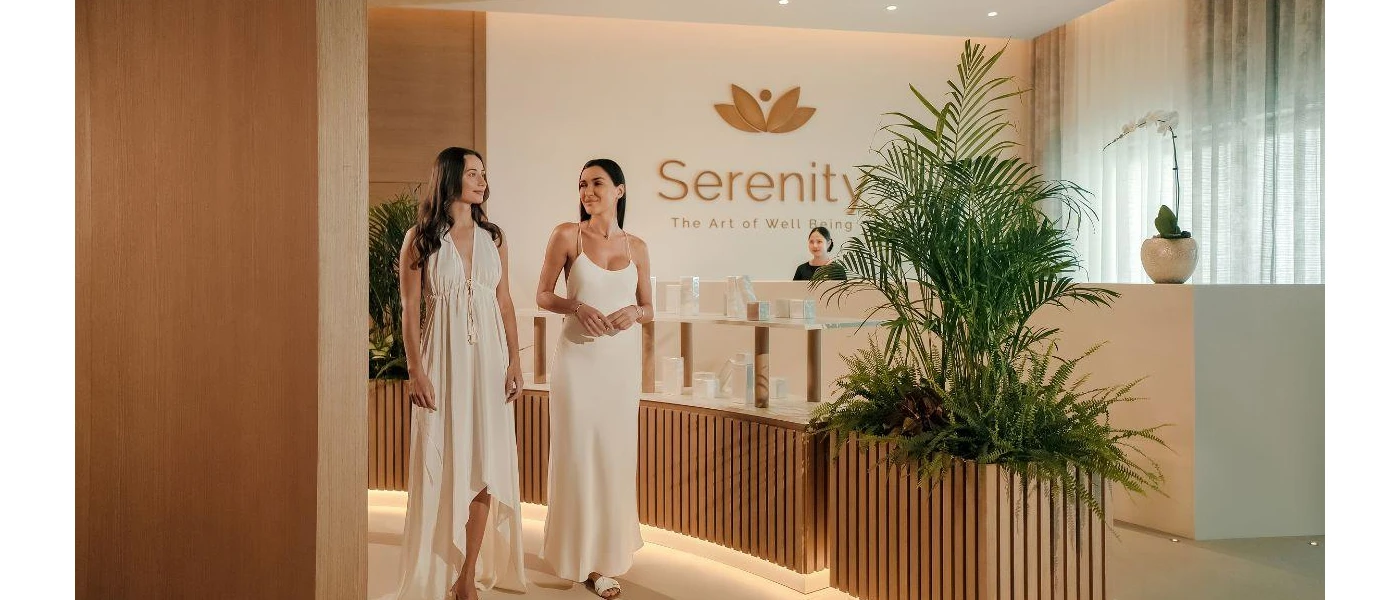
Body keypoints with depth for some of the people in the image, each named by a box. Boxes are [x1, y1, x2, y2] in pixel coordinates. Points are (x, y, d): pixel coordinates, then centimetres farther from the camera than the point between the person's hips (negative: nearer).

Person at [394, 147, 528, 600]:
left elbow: (505, 303, 9)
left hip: (488, 357, 3)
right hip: (442, 356, -3)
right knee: (442, 465, 1)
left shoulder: (493, 236, 9)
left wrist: (514, 362, 3)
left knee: (485, 463, 2)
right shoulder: (420, 238, -1)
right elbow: (410, 309, -3)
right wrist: (415, 370, -10)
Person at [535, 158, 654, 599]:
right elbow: (542, 295, 1)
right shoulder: (567, 235, -2)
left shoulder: (636, 246, 6)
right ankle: (587, 557, 15)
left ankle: (611, 548, 27)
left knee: (615, 454, 9)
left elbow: (649, 309, 11)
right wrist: (576, 306, -17)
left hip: (623, 359, 3)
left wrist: (634, 312, -11)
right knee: (579, 453, 1)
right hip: (579, 357, -3)